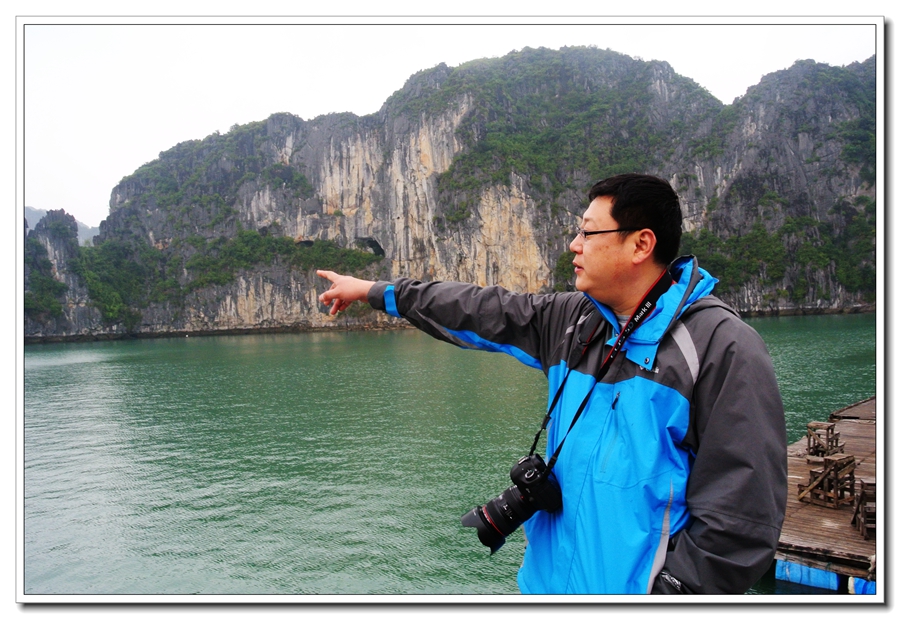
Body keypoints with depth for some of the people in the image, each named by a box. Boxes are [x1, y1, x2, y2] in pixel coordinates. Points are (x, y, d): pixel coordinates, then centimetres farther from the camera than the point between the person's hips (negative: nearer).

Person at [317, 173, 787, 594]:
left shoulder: (721, 346, -15)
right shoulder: (572, 321, 3)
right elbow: (487, 312, 11)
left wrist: (668, 589, -19)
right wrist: (374, 291, 16)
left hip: (636, 585, -5)